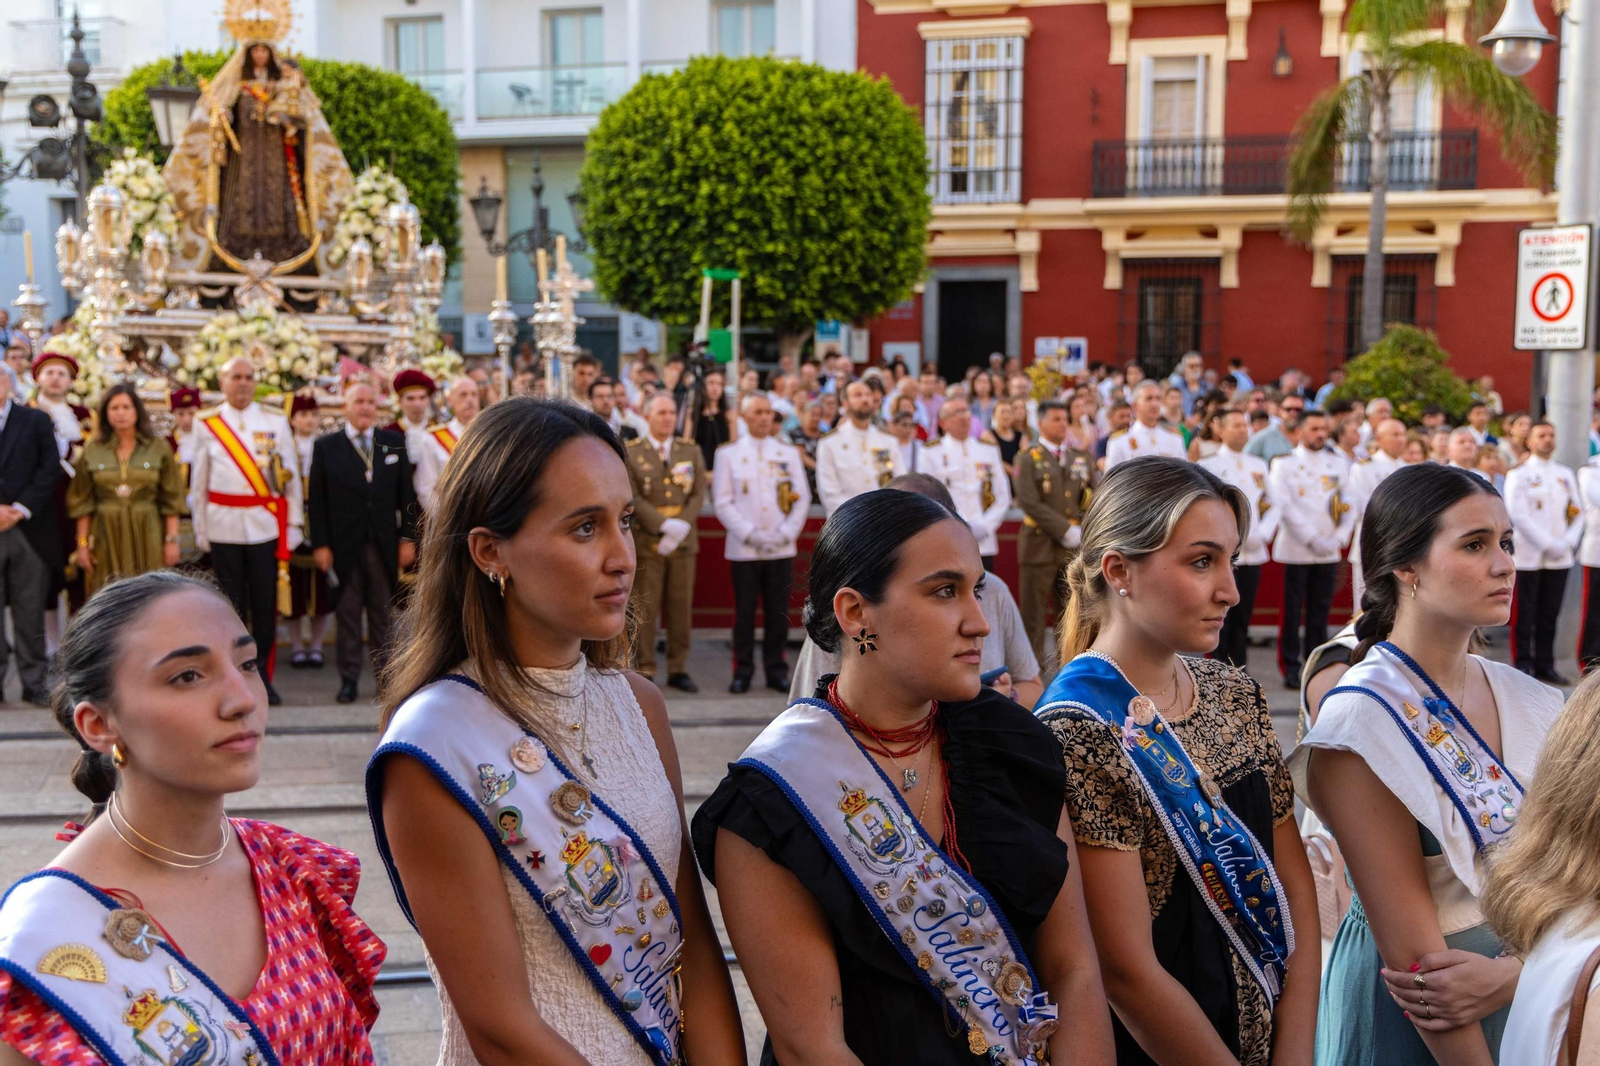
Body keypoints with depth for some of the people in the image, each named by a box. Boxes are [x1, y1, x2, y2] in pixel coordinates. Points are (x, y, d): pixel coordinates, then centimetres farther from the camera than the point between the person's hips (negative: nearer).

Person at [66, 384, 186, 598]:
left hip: (147, 537, -1)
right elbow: (82, 503, 7)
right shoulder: (93, 450, 6)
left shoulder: (158, 448, 4)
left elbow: (171, 499, 2)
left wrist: (171, 540, -4)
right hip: (107, 537, 1)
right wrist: (83, 544, 2)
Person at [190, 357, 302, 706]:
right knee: (232, 605, 4)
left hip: (267, 526, 0)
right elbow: (199, 483, 9)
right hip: (224, 527, 0)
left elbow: (291, 478, 7)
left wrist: (293, 525, 3)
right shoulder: (208, 426, 6)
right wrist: (201, 530, 7)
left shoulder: (276, 423, 7)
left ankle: (263, 678, 10)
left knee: (266, 605, 0)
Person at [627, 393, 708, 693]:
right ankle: (644, 670, 4)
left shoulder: (691, 451, 12)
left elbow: (698, 494, 6)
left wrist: (681, 527, -9)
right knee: (645, 608, -3)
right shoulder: (630, 453, 2)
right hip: (646, 541, -3)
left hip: (683, 541, 3)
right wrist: (665, 524, -15)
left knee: (681, 606, 4)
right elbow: (633, 498, -6)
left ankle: (678, 669, 11)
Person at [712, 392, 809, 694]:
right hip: (743, 548, -2)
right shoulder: (728, 454, 5)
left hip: (781, 548, 2)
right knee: (744, 610, -1)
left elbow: (802, 497, 8)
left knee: (778, 611, 2)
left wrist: (786, 533, -4)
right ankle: (743, 671, 8)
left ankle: (776, 669, 11)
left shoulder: (789, 453, 11)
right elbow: (722, 502, 0)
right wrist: (749, 534, -9)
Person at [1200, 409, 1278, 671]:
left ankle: (1239, 669, 13)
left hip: (1253, 553, 5)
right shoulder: (1208, 465, 0)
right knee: (1221, 617, -7)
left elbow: (1272, 505, 14)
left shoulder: (1259, 466, 16)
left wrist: (1263, 534, -3)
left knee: (1242, 617, 7)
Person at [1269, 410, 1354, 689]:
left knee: (1320, 611, 3)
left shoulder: (1339, 465, 13)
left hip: (1329, 551, 3)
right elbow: (1285, 506, -8)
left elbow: (1350, 505, 11)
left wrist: (1339, 538, -4)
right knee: (1292, 610, -2)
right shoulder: (1284, 464, 1)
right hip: (1295, 549, -3)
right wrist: (1312, 539, -14)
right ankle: (1291, 667, 4)